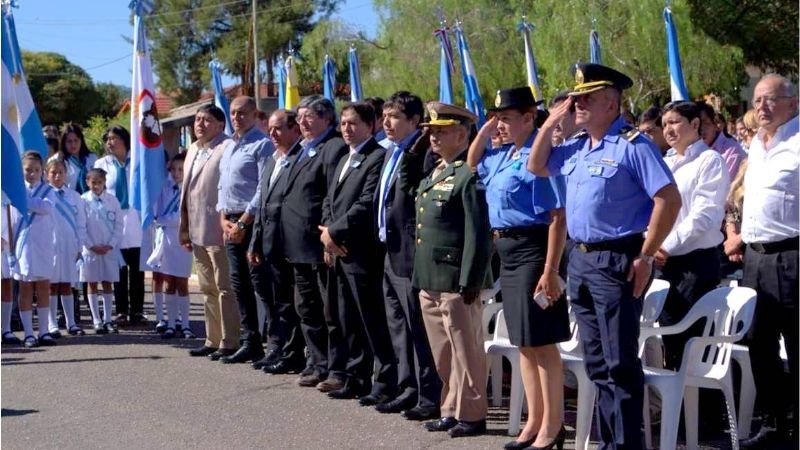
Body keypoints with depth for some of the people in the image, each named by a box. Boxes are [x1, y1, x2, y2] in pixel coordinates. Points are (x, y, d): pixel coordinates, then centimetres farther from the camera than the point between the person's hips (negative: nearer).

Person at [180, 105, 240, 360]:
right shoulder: (193, 150, 17)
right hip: (197, 232, 9)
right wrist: (184, 227, 20)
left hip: (217, 231, -9)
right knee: (208, 289, 15)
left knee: (224, 288, -5)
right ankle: (213, 340, 23)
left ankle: (229, 343, -1)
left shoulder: (227, 149, -12)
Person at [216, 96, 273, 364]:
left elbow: (264, 189, -14)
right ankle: (249, 342, 14)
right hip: (232, 224, 8)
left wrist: (243, 222, -15)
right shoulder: (229, 148, 19)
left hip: (252, 221, -8)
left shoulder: (262, 145, -7)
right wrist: (224, 219, 7)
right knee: (239, 282, 9)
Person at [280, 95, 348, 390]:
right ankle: (319, 364, 24)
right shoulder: (304, 150, 18)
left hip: (320, 244, -10)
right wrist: (289, 239, 17)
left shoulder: (335, 148, -12)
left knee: (331, 311, -3)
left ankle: (337, 371, 2)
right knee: (307, 309, 15)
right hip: (299, 245, 10)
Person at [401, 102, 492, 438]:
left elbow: (478, 233, -17)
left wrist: (470, 281, -19)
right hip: (429, 280, 9)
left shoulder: (469, 176, -13)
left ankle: (471, 415, 10)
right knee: (443, 352, 15)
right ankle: (451, 411, 25)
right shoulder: (434, 173, 14)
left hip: (455, 281, -9)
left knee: (465, 351, 1)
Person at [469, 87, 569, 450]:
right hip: (507, 253, 9)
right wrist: (486, 130, 14)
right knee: (523, 342, 14)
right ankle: (534, 421, 24)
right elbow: (472, 163, 31)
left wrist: (551, 271, -23)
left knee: (541, 342, -2)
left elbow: (558, 218, -20)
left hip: (532, 252, -9)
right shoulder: (503, 156, 10)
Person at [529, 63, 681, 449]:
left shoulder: (632, 145, -12)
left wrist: (645, 257, -16)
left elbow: (669, 200, -17)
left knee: (619, 363, -5)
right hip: (581, 259, 9)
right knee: (596, 361, 14)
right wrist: (551, 122, 10)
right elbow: (536, 167, 23)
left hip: (617, 262, -9)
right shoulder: (576, 147, 12)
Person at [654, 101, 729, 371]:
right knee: (669, 331, 10)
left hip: (696, 262, -7)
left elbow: (705, 214, -15)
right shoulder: (664, 164, 15)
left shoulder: (710, 161, -6)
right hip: (666, 262, 7)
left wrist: (667, 246, -17)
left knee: (691, 336, -4)